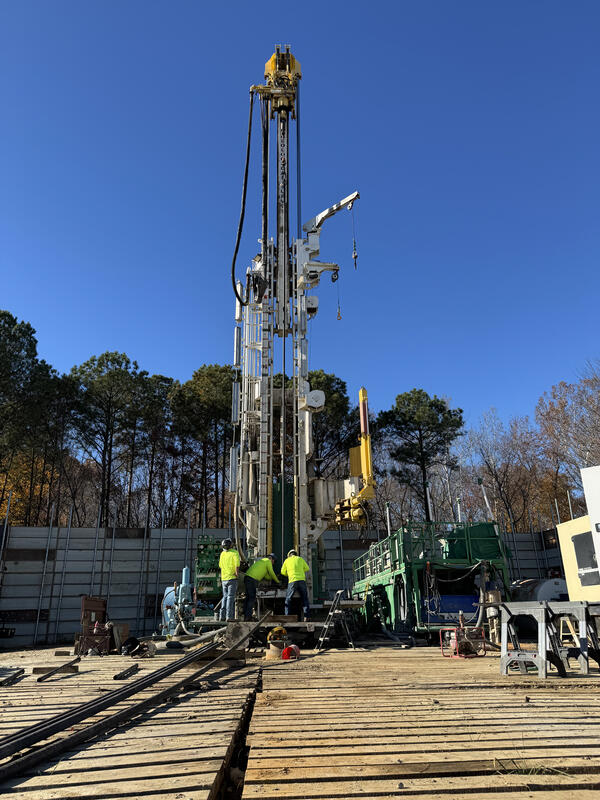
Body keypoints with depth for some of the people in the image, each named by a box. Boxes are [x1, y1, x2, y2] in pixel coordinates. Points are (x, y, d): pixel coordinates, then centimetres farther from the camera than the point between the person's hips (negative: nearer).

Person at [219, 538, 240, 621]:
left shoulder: (222, 553, 9)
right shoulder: (235, 553, -8)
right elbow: (237, 565, -20)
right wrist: (237, 573, -8)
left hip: (224, 578, 5)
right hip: (232, 578, -5)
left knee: (225, 597, 12)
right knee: (231, 597, -3)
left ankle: (222, 616, 6)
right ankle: (229, 616, -8)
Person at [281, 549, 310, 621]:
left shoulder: (287, 560, 13)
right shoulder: (300, 559, 16)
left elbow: (283, 572, 21)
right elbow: (307, 568, 27)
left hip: (292, 581, -1)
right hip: (302, 580, 1)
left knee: (288, 599, 9)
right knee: (304, 599, 9)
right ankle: (307, 616, 0)